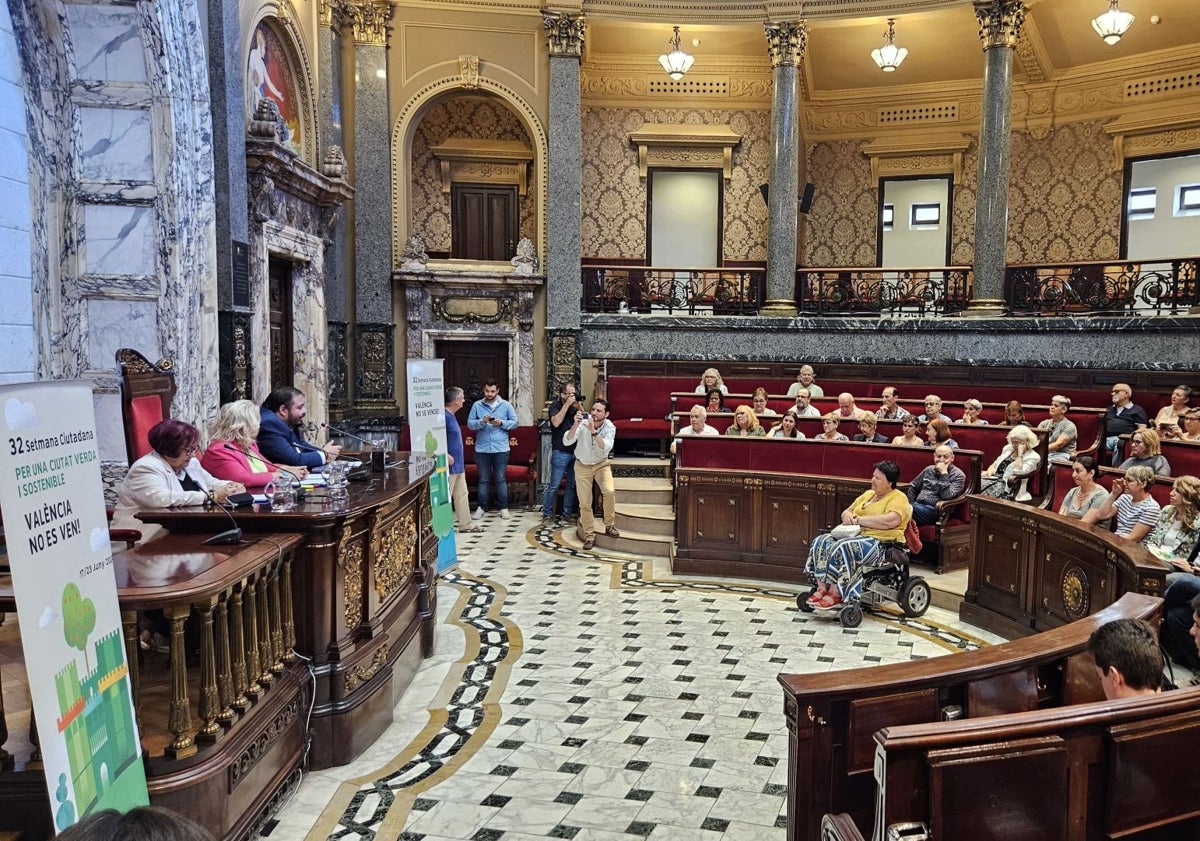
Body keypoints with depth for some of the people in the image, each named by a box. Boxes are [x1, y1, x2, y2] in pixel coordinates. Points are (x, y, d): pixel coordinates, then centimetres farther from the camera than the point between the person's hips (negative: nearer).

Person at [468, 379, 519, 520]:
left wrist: (501, 423, -14)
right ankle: (481, 507, 15)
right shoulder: (477, 405, 3)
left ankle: (503, 507, 13)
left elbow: (514, 422, 2)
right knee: (483, 479, 8)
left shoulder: (506, 405, 3)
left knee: (500, 479, 6)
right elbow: (470, 423, -1)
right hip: (482, 449, 1)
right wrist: (482, 421, -19)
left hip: (501, 449, -1)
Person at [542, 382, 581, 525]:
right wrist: (567, 404, -19)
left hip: (575, 451, 5)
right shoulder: (555, 406, -4)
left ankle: (568, 512, 22)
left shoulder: (575, 407, 8)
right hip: (560, 452, -5)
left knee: (572, 484, 11)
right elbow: (556, 422, -21)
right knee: (554, 485, -3)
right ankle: (547, 514, 7)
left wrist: (579, 406, -9)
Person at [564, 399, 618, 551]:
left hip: (601, 464, 0)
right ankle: (589, 536, 18)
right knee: (585, 503, 0)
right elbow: (566, 441, -29)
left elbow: (606, 448, -34)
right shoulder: (583, 422, -20)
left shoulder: (610, 427, -18)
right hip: (582, 465, 0)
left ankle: (609, 526, -4)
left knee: (610, 491, -24)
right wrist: (576, 424, -43)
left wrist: (593, 431, -43)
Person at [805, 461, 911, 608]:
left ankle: (836, 594, -26)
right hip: (856, 536, 8)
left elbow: (889, 521, -22)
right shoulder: (868, 494, 21)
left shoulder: (899, 498, -3)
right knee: (820, 541, -16)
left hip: (880, 542, -8)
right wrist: (847, 515, -2)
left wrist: (858, 520, -15)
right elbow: (847, 511, 25)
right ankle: (822, 588, -21)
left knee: (841, 547, -33)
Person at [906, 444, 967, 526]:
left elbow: (947, 496, -15)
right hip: (918, 504, 6)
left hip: (935, 509, -5)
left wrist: (944, 473, -14)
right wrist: (911, 504, 12)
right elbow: (912, 487, 29)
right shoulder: (928, 470, 19)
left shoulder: (958, 475, 1)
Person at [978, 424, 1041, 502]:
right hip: (994, 479, 6)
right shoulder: (1008, 448, 17)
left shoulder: (1033, 457, -2)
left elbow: (1018, 473, -17)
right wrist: (989, 471, 0)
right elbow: (995, 464, 22)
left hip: (1008, 487, -6)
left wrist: (1020, 453, -12)